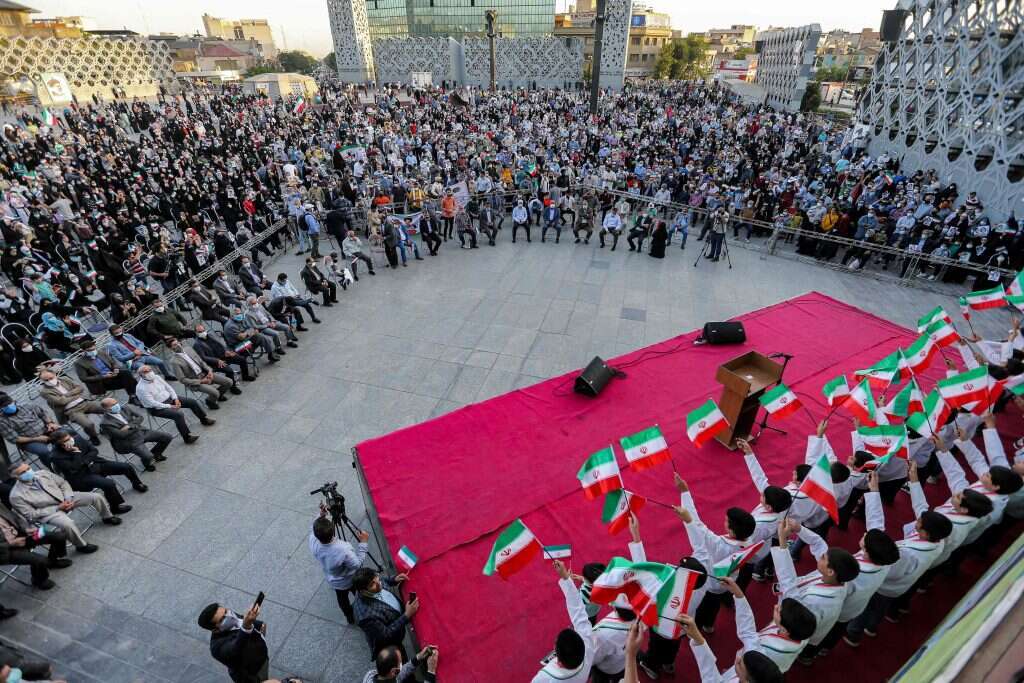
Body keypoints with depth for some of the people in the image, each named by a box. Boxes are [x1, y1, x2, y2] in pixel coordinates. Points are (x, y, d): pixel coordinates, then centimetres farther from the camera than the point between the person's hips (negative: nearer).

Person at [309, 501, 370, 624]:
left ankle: (350, 618, 56)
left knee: (342, 599, 32)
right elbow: (357, 564, -26)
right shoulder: (343, 550, -44)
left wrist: (321, 516, -18)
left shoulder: (313, 542, -32)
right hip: (351, 581, -4)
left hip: (333, 581, 4)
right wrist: (363, 543, -22)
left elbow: (315, 531, -7)